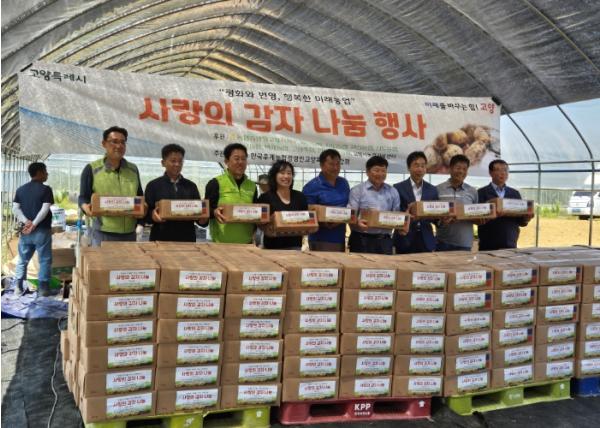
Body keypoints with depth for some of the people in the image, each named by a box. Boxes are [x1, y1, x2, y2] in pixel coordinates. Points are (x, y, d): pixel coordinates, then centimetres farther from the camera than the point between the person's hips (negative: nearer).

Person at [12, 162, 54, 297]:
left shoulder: (20, 189, 9)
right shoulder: (46, 189, -7)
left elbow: (15, 209, 1)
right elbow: (45, 210, -16)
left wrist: (26, 222, -6)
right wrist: (34, 224, -12)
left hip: (25, 231, 5)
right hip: (42, 231, -5)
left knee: (23, 260, 14)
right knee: (44, 260, 4)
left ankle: (18, 287, 13)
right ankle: (43, 288, 5)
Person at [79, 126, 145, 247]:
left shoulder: (133, 169, 13)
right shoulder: (92, 169, 0)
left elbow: (140, 197, 18)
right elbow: (83, 198, 2)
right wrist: (86, 207, -22)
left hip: (129, 233, 4)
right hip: (103, 234, -4)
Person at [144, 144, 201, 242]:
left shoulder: (191, 186, 13)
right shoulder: (153, 185, 5)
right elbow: (146, 213, 2)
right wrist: (152, 215, -20)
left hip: (187, 238, 2)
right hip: (161, 238, -2)